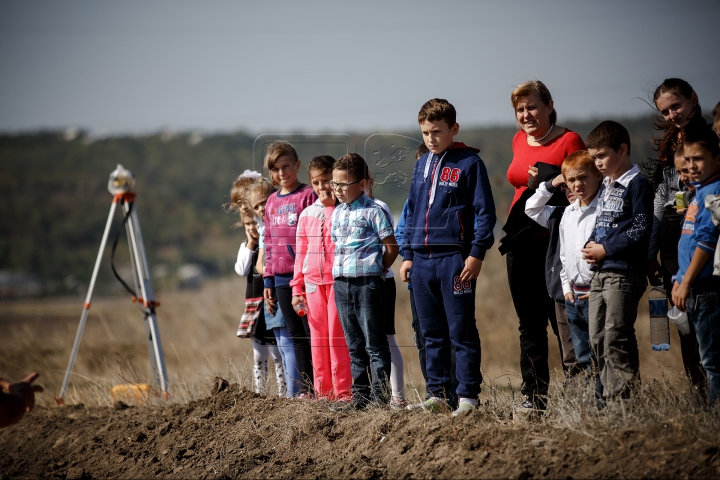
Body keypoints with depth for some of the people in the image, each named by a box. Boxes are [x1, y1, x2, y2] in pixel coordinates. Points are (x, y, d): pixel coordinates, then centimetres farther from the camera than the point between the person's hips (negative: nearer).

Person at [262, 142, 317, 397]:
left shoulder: (308, 195, -5)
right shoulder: (272, 202, 14)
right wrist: (268, 279, 13)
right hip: (281, 278, 6)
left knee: (311, 331, -4)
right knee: (296, 335, 9)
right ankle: (305, 385, 13)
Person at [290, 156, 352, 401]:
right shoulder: (307, 215, 12)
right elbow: (301, 252, 15)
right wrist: (297, 287, 12)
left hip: (338, 279, -5)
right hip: (313, 281, 5)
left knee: (337, 335, -6)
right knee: (318, 336, 8)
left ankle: (343, 389, -1)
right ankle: (323, 390, 14)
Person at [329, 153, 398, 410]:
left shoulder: (373, 211, -7)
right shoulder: (337, 213, 14)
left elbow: (391, 247, -6)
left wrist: (375, 271, -5)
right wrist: (338, 271, 13)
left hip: (367, 283, -7)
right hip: (341, 283, 7)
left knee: (375, 344, -3)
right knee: (354, 345, 11)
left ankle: (379, 396, -1)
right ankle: (360, 395, 16)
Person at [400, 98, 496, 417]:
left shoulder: (469, 163, -3)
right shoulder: (422, 165, 15)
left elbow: (485, 212, -6)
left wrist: (477, 253, -13)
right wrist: (408, 254, 15)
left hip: (455, 259, -6)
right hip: (423, 260, 6)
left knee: (461, 333, -4)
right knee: (432, 335, 10)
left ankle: (468, 396, -1)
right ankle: (437, 394, 15)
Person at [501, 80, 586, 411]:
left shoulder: (569, 141, -8)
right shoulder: (519, 141, 13)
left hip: (554, 241, -7)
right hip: (521, 243, 7)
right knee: (529, 324, 9)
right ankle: (533, 395, 14)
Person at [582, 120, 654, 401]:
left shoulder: (637, 185, -8)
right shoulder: (605, 187, 19)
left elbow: (640, 230, -14)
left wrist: (606, 249, -13)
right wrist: (590, 246, 5)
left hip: (624, 274, -9)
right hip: (599, 273, 9)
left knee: (617, 337, -11)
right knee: (597, 338, 8)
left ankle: (621, 397, -8)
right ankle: (609, 394, 13)